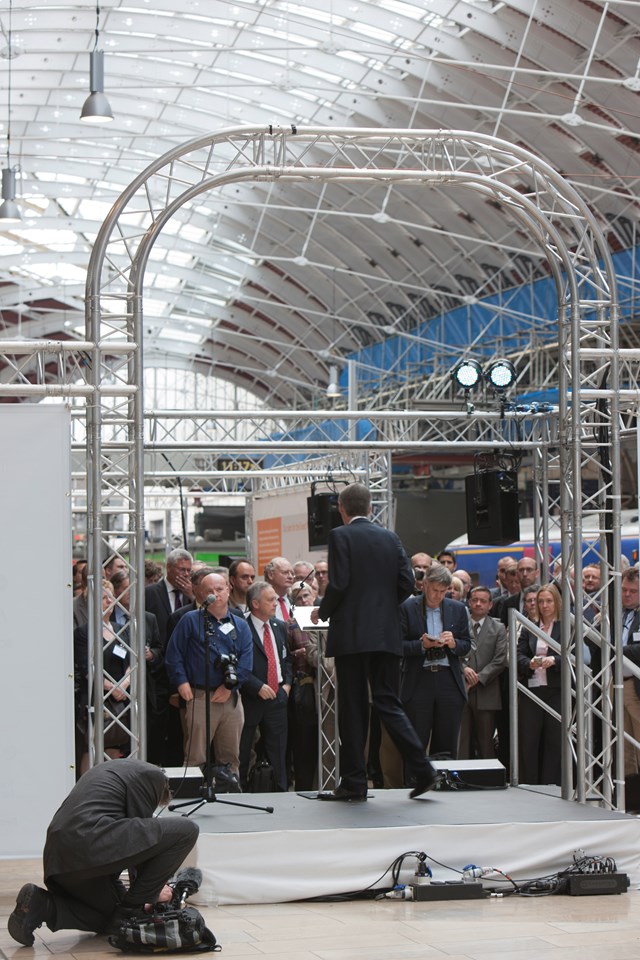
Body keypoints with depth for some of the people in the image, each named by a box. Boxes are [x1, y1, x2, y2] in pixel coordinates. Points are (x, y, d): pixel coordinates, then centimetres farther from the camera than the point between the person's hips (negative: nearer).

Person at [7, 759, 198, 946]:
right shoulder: (152, 775, 11)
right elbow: (142, 832, 9)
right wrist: (148, 890, 21)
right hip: (90, 840, -9)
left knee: (108, 919, 27)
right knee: (186, 830, -1)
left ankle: (43, 905, 4)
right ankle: (131, 909, 1)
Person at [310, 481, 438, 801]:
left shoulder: (340, 536, -5)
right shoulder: (390, 538, 10)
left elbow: (339, 583, -13)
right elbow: (407, 583, 5)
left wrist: (322, 611, 4)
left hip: (351, 634, -5)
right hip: (387, 635, 5)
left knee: (352, 707, 0)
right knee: (388, 702, 8)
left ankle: (354, 783, 3)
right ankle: (422, 770, -3)